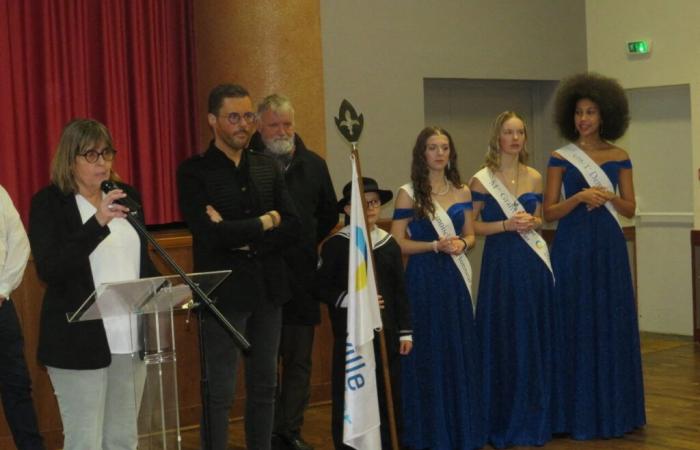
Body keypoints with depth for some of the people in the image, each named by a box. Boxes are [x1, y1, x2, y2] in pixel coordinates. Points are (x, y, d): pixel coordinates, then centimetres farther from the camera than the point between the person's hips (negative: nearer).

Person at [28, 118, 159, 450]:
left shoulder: (127, 196, 9)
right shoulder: (48, 202, -6)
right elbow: (49, 270, -19)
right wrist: (98, 222, -28)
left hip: (131, 338, 5)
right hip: (79, 342, -5)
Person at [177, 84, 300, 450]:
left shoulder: (268, 167, 9)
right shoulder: (194, 171, -6)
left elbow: (292, 228, 1)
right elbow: (209, 232, -19)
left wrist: (243, 237, -13)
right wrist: (263, 222, -8)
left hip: (268, 291, 5)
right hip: (223, 293, -5)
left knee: (264, 387, 13)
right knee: (219, 392, 1)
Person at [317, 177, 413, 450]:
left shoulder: (389, 245, 6)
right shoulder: (336, 245, -5)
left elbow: (400, 292, 9)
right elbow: (322, 288, -6)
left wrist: (405, 331, 7)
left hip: (385, 332, 3)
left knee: (388, 395, 7)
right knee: (348, 397, -1)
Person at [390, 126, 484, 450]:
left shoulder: (462, 192, 9)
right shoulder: (409, 194, -4)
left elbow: (470, 235, 14)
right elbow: (398, 243, -6)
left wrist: (461, 244, -8)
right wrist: (435, 245, -17)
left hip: (455, 279, 4)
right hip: (423, 279, -4)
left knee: (460, 351, 6)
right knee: (427, 353, 0)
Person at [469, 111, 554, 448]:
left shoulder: (534, 178, 8)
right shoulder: (481, 179, -3)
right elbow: (473, 226, -4)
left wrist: (531, 222, -6)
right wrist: (507, 224, -16)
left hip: (533, 264, 4)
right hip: (500, 263, -4)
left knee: (533, 339, 7)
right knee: (501, 340, -1)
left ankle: (532, 419, 18)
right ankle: (502, 422, 10)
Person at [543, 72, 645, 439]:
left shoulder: (619, 157, 6)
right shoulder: (560, 158, 1)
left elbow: (630, 208, 5)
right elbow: (549, 212, -2)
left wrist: (608, 197, -14)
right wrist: (579, 197, -18)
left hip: (608, 247, 2)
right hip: (572, 247, -2)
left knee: (612, 326, 4)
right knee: (574, 325, 0)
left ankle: (612, 408, 14)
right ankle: (577, 412, 7)